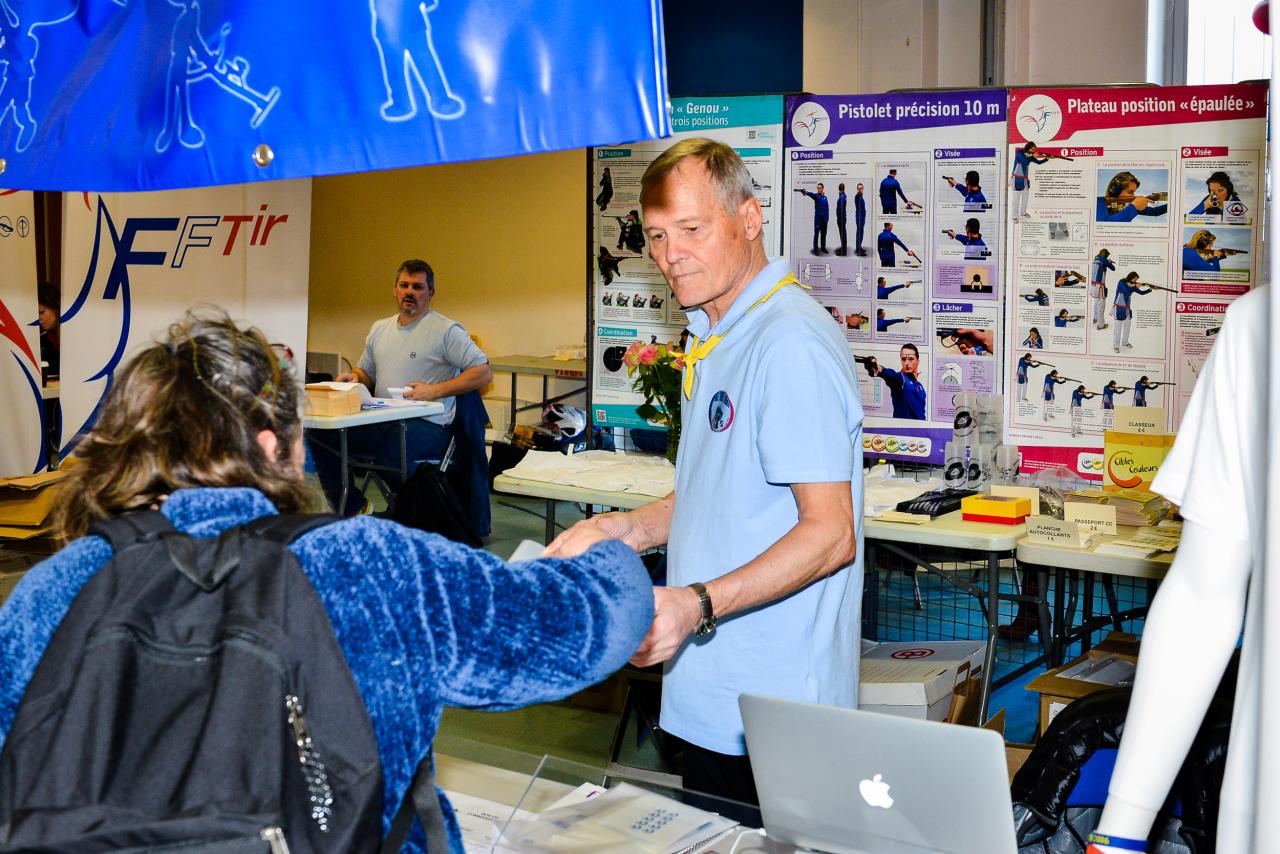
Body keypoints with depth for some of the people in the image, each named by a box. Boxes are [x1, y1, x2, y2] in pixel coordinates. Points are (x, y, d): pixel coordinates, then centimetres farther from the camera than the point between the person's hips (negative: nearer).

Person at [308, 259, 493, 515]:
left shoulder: (447, 330, -1)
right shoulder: (379, 328, 21)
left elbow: (483, 373, -6)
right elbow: (366, 372, 32)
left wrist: (435, 391, -14)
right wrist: (353, 378, 7)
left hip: (426, 423, -6)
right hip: (380, 422, 7)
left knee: (391, 451, -39)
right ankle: (351, 512, -1)